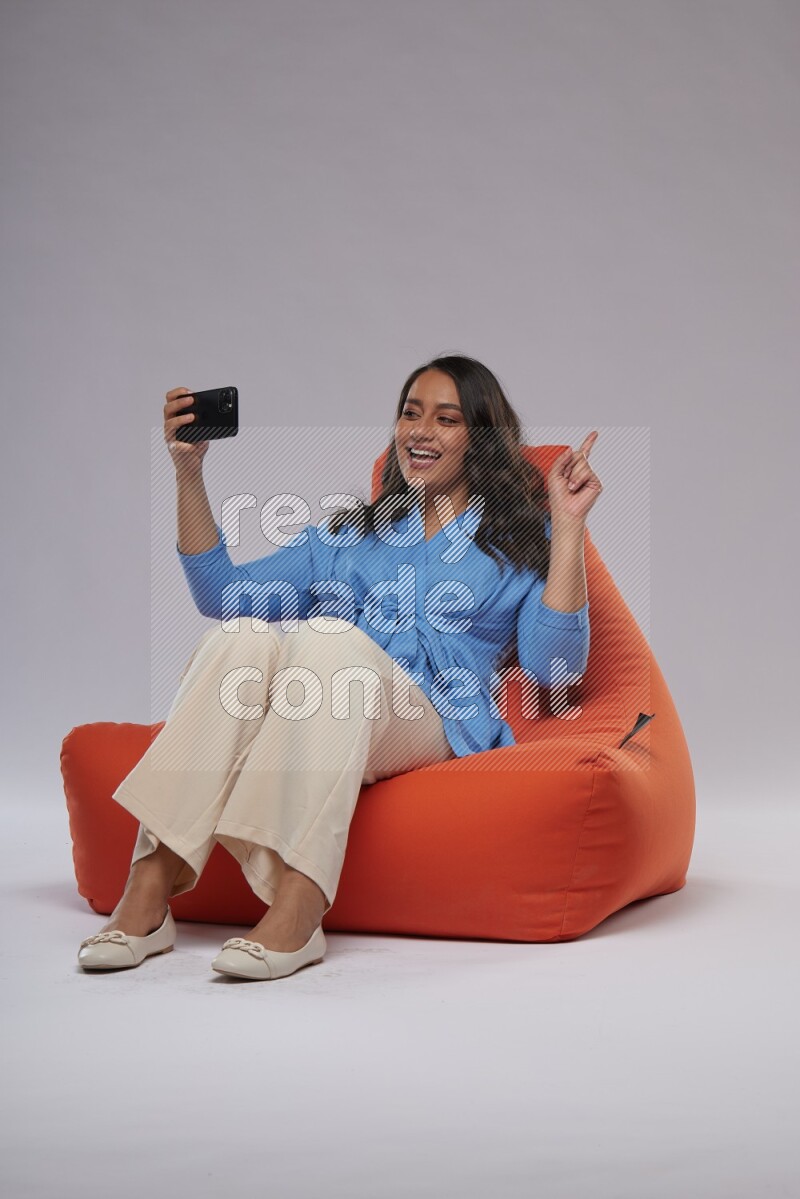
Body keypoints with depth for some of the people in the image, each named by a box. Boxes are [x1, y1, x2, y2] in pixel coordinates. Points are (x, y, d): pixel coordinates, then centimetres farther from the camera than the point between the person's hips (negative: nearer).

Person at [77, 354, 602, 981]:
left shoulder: (519, 540, 20)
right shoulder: (348, 534, 30)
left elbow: (553, 663, 2)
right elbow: (224, 593, 19)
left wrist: (568, 526, -1)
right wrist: (190, 473, 11)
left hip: (436, 726, -3)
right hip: (310, 724, 3)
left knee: (329, 640, -34)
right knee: (242, 638, -29)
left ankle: (296, 910, -47)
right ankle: (149, 888, -38)